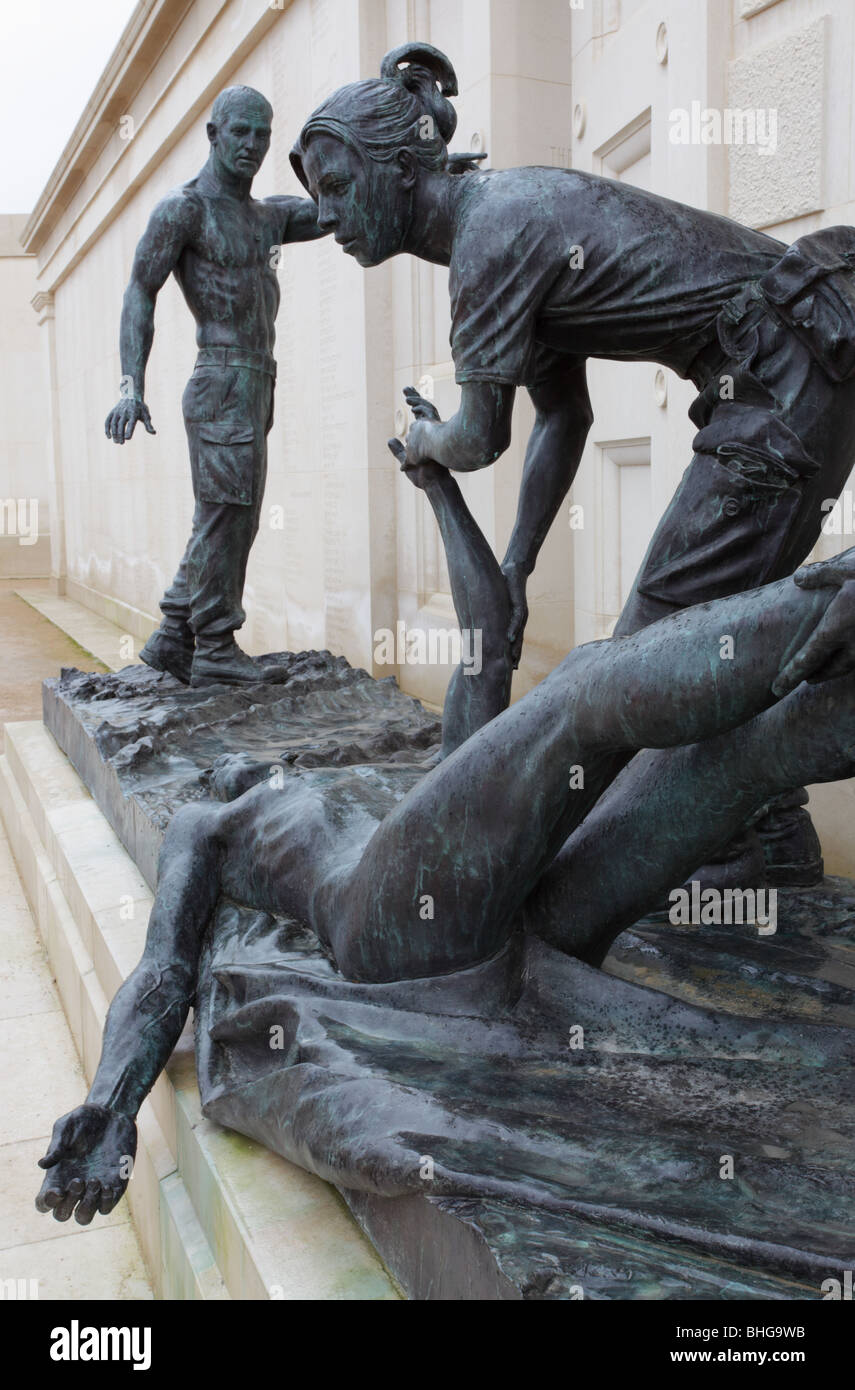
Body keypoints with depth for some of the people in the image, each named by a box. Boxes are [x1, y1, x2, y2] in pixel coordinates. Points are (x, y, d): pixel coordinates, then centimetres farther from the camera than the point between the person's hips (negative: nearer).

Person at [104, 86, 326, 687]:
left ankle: (173, 638, 13)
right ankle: (216, 649, -2)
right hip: (224, 385, -9)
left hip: (254, 390, 9)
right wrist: (132, 384, -22)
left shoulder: (269, 214, 20)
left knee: (228, 522, 8)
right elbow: (140, 295, -10)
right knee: (227, 515, -9)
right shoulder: (183, 208, -3)